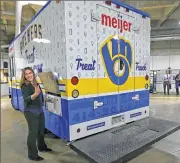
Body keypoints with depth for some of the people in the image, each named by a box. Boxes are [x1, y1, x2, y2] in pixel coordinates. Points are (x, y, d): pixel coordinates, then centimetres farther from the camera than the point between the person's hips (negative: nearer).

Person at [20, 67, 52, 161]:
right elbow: (26, 100, -32)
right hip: (30, 112, -8)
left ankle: (42, 147, 41)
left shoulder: (36, 83, 5)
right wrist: (35, 94, -43)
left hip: (40, 111, 8)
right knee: (33, 133, 0)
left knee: (41, 130, 21)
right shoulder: (25, 86, -16)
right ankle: (32, 155, 15)